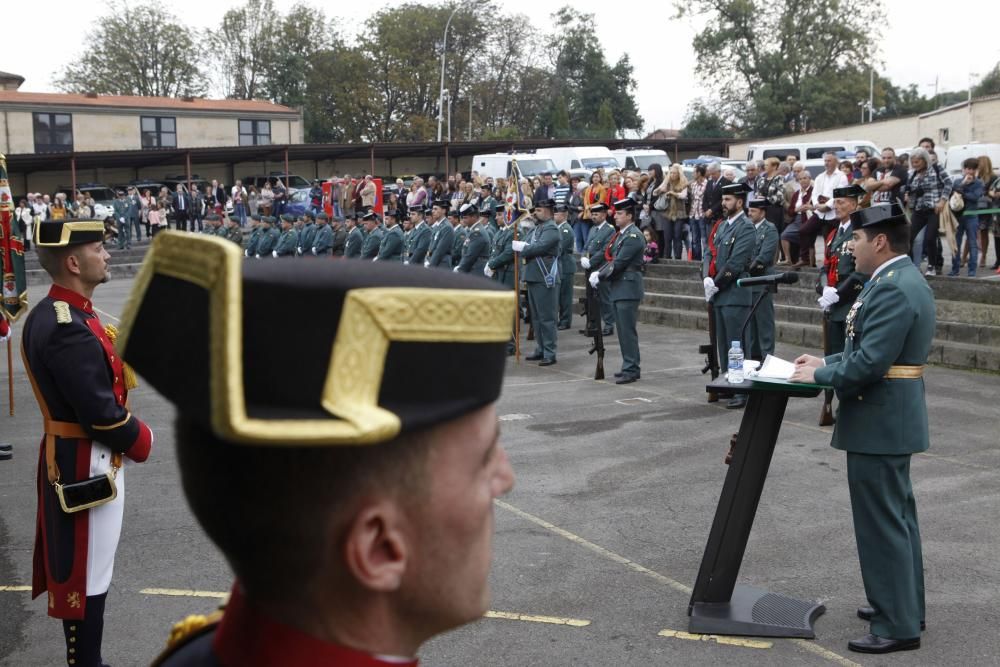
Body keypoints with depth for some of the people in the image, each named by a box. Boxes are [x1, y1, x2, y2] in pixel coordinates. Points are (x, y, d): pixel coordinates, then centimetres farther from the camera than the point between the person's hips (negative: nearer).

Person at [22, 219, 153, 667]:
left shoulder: (58, 313, 7)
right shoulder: (66, 328, -26)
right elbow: (100, 412, -26)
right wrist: (140, 441, -9)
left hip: (74, 458, 10)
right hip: (86, 466, -10)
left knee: (79, 570, 20)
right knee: (87, 576, 2)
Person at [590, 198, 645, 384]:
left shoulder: (633, 236, -13)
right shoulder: (621, 234, 17)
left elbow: (619, 263, -18)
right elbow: (612, 260, 18)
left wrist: (600, 277, -11)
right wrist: (598, 273, 2)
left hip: (628, 288, -10)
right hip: (619, 288, 10)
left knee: (628, 330, -8)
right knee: (623, 330, 13)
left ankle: (631, 370, -4)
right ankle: (629, 367, 19)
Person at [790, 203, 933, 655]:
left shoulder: (891, 288, -22)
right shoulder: (904, 280, 12)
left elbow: (869, 363, -26)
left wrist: (819, 375, -13)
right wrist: (826, 361, 11)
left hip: (879, 421, -11)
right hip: (893, 418, 11)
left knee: (882, 521, -3)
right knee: (897, 515, 20)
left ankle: (898, 625, 5)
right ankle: (906, 604, 33)